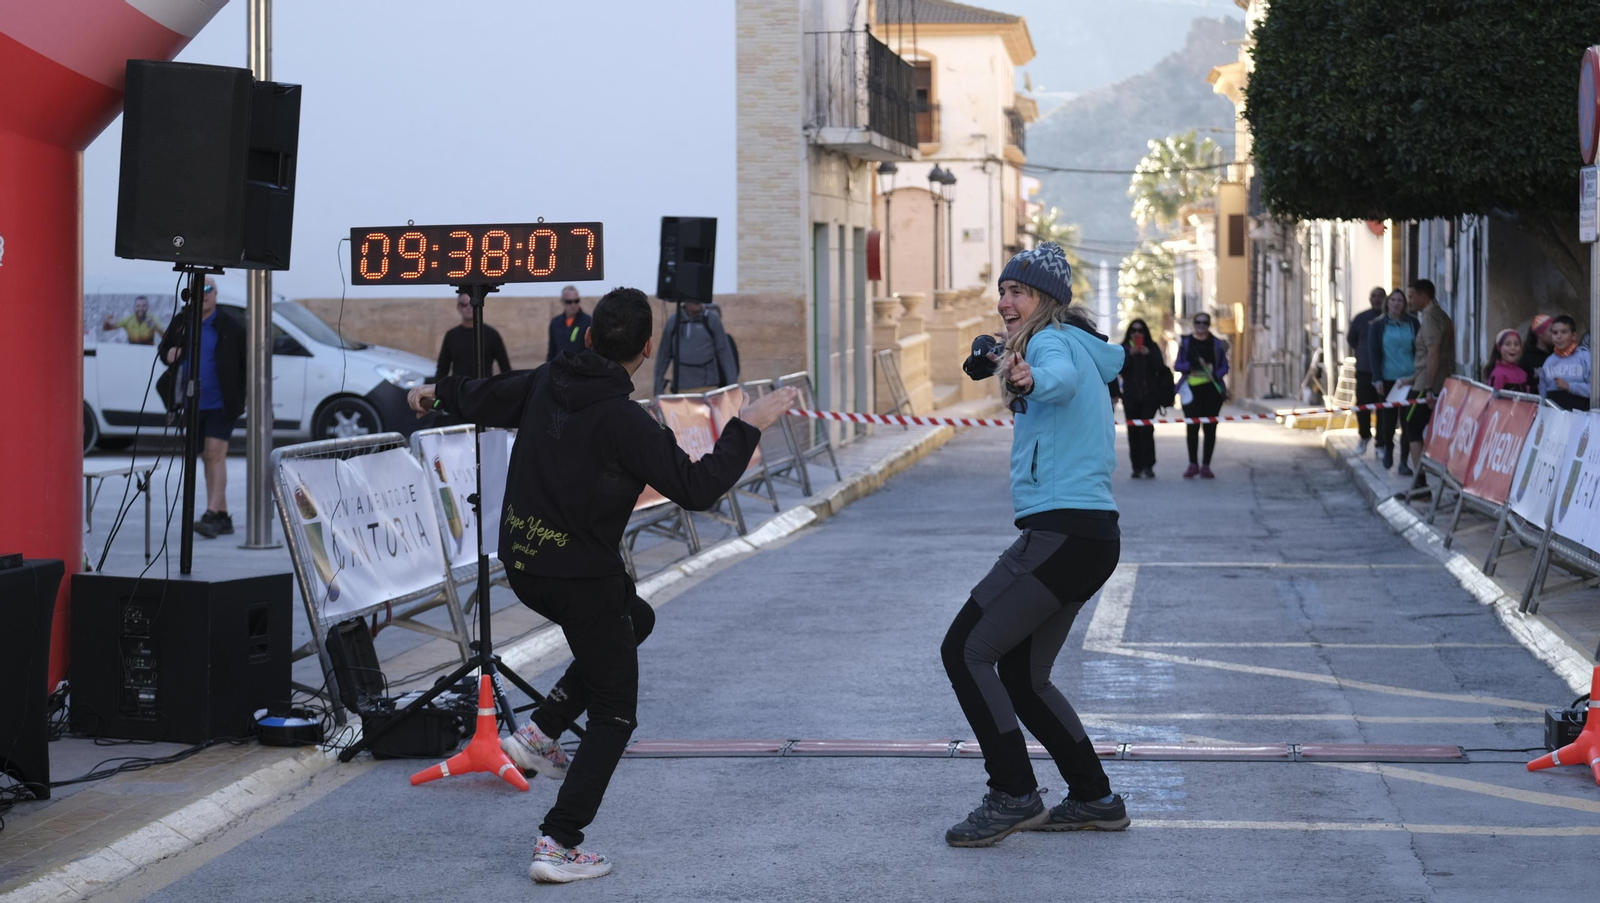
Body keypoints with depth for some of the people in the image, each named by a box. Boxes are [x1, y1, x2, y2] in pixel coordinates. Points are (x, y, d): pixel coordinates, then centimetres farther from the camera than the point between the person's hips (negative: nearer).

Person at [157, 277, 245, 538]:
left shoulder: (228, 326, -5)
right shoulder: (181, 323, 6)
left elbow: (248, 359, 0)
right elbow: (162, 347, 19)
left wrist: (244, 393, -5)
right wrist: (168, 354, -5)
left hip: (220, 403, -5)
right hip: (192, 405, 5)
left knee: (215, 455, -15)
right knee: (207, 458, 10)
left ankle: (212, 515, -22)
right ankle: (223, 518, 17)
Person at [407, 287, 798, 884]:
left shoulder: (547, 383, -1)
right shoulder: (623, 422, -22)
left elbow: (483, 399, 19)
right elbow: (696, 488, -21)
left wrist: (437, 393, 40)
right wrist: (747, 428, -13)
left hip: (522, 566, 8)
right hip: (580, 577, -8)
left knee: (634, 618, 33)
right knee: (614, 716, 7)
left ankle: (540, 734, 22)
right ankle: (558, 846, 0)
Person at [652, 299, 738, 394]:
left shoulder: (712, 320, -1)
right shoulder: (673, 322, 4)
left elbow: (724, 353, -1)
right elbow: (664, 355, 9)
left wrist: (733, 386, -6)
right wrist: (659, 388, 7)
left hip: (708, 387, -2)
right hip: (681, 389, 2)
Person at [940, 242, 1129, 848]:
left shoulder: (1054, 340, -9)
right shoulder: (1083, 346, 20)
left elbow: (1061, 377, -35)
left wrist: (1032, 380, -57)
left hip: (1063, 531, -11)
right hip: (1091, 534, 11)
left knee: (965, 650, -9)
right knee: (1022, 675, 16)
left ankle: (1014, 797, -9)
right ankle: (1094, 799, 21)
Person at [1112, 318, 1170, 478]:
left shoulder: (1152, 348, 9)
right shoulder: (1124, 349, 8)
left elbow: (1160, 367, -1)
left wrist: (1149, 355, -13)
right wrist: (1130, 355, -15)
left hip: (1149, 395, -1)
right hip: (1131, 396, 1)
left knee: (1146, 429, -14)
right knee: (1133, 431, -1)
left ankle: (1148, 465, -13)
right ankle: (1137, 467, 4)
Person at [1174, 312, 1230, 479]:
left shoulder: (1217, 343, 8)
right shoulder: (1186, 342, 8)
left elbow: (1224, 366, 7)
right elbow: (1177, 365, 4)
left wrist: (1215, 374, -14)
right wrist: (1193, 366, -14)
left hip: (1212, 389, 0)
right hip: (1192, 388, 0)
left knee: (1210, 427, 1)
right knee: (1192, 427, -4)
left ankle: (1206, 465, 6)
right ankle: (1193, 464, 4)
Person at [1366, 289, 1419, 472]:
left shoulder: (1412, 323, 6)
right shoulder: (1378, 325, 3)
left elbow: (1419, 349, 8)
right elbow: (1374, 353, 0)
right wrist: (1377, 378, -7)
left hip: (1409, 378, 1)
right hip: (1388, 379, -1)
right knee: (1388, 419, 2)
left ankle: (1404, 461, 1)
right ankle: (1388, 449, 31)